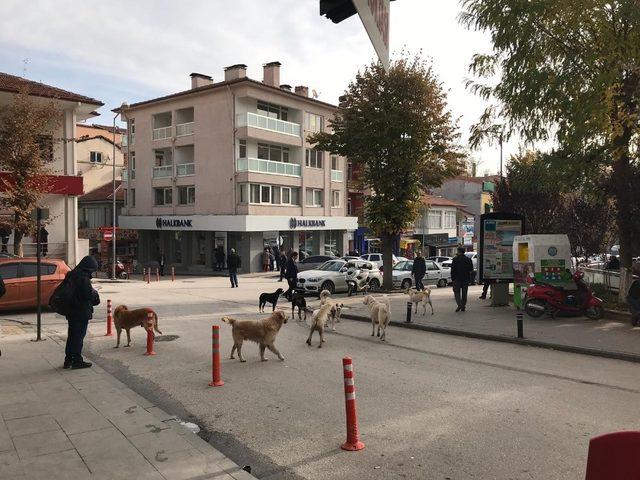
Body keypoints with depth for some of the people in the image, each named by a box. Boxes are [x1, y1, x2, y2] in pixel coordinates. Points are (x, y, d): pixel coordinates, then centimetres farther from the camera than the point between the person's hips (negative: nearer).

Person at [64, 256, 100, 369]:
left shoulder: (71, 275, 9)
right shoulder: (83, 278, -19)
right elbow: (89, 295, -23)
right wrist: (95, 294, -2)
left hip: (71, 311, 9)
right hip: (82, 312, -9)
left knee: (71, 335, 16)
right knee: (79, 336, -1)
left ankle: (68, 359, 23)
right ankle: (77, 361, 5)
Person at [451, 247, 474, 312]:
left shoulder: (455, 259, -7)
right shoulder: (468, 259, 5)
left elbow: (453, 270, -9)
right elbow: (471, 270, 9)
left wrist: (452, 278, -4)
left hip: (457, 278, -4)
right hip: (466, 279, 4)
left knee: (456, 292, 3)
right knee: (464, 292, 10)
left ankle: (459, 304, -16)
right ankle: (463, 307, 12)